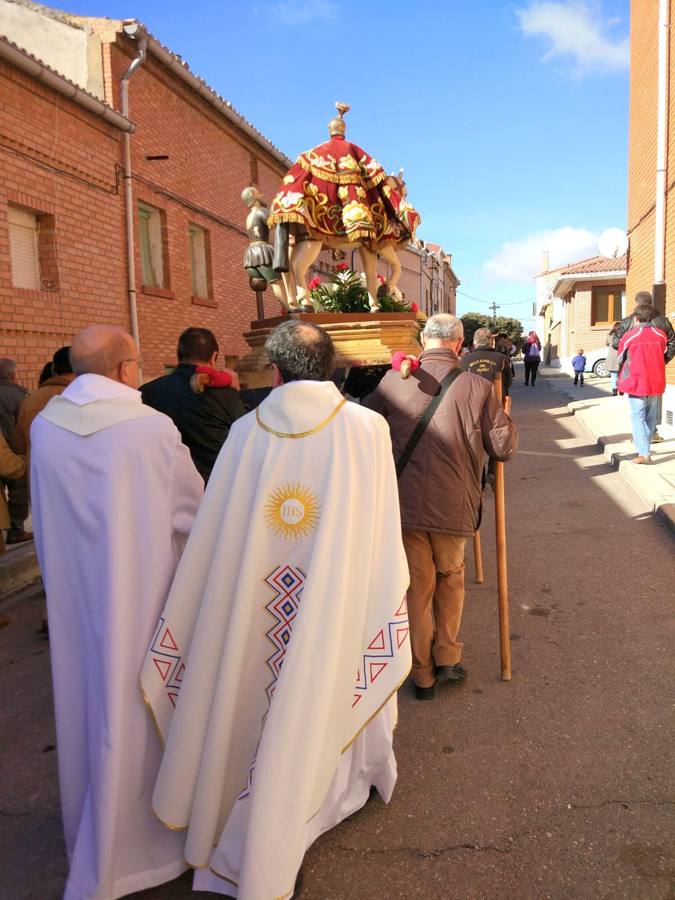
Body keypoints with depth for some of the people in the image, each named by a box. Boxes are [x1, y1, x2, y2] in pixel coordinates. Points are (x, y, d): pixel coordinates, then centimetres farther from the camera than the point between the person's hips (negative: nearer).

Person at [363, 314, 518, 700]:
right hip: (454, 507, 0)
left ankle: (422, 675, 27)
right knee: (451, 577, 25)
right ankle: (447, 658, 28)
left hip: (404, 505, 1)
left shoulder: (393, 381, -3)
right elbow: (505, 447, -1)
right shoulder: (478, 386, -6)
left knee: (417, 586, 15)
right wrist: (504, 416, 19)